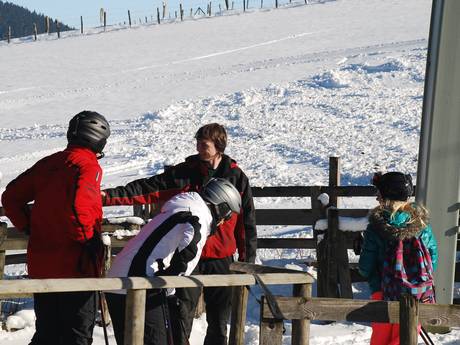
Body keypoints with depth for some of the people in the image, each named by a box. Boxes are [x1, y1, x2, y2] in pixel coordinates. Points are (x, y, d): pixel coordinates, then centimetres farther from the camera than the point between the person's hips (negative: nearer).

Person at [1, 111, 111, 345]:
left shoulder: (47, 164, 11)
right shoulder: (87, 166, -11)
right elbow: (78, 206, -26)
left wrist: (28, 228, 15)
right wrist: (88, 238, -12)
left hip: (40, 265, 7)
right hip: (75, 266, -7)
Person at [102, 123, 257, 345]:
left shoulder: (236, 177, 0)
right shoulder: (184, 173, 0)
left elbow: (246, 221, 4)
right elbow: (147, 190, -6)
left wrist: (247, 260, 1)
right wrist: (109, 196, -17)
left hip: (222, 259, 0)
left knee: (219, 320, 9)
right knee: (182, 318, -4)